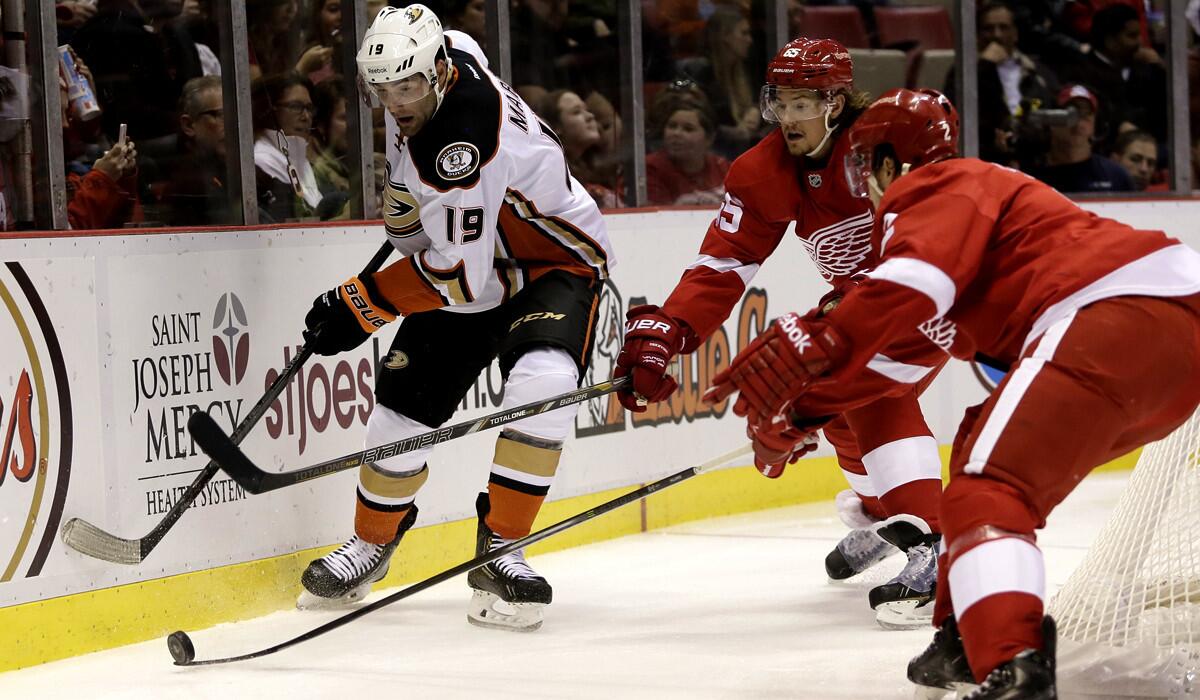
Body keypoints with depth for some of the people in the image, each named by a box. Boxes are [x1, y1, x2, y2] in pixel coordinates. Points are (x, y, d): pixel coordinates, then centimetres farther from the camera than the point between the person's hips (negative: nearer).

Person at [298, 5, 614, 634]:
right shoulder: (446, 54, -11)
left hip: (553, 262, -8)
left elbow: (460, 274, -32)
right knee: (404, 401, 1)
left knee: (544, 384, -33)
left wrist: (360, 305, -24)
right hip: (469, 254, 8)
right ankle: (373, 542, 24)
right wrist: (405, 200, 18)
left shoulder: (464, 145, -35)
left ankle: (499, 549, -21)